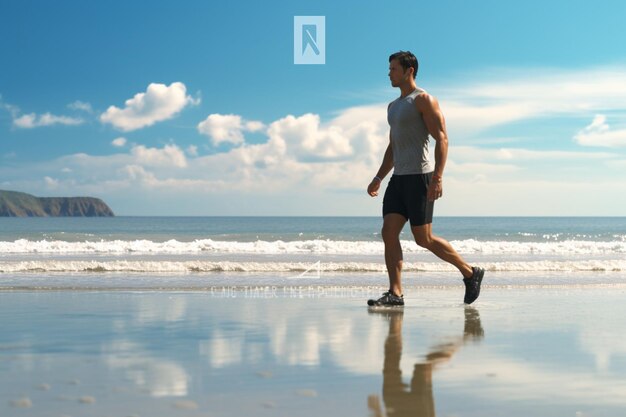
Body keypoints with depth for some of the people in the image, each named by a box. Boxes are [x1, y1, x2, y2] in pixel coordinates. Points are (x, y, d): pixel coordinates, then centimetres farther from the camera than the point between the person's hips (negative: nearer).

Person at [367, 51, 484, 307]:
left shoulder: (423, 100, -6)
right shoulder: (393, 106, 21)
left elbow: (442, 139, -13)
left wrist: (438, 177, -24)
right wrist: (378, 178, 21)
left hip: (419, 177, -8)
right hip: (398, 178, 8)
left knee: (424, 239, -6)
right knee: (389, 233, -5)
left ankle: (470, 273, 10)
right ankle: (395, 293, -5)